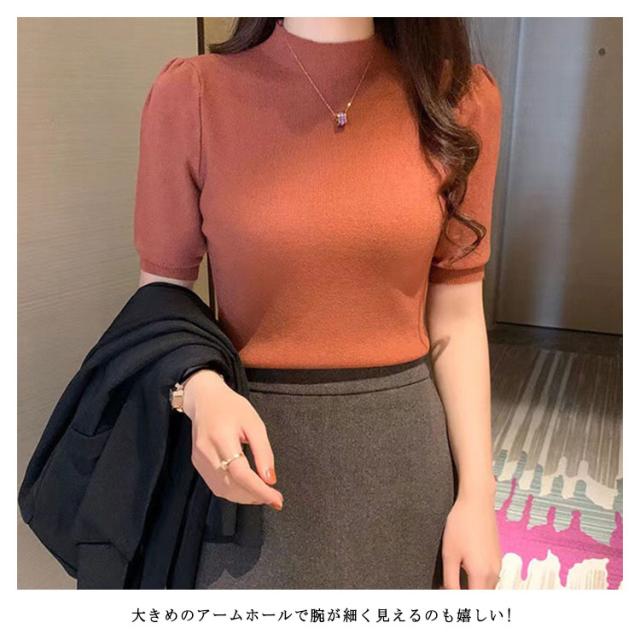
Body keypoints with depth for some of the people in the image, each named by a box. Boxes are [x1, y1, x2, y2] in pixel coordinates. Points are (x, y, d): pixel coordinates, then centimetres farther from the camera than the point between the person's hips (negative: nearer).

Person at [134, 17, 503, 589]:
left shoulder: (457, 97, -4)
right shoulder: (192, 95, -9)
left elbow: (456, 318, -1)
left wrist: (477, 492, -2)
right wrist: (201, 390, -22)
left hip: (403, 444, 3)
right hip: (255, 445, -1)